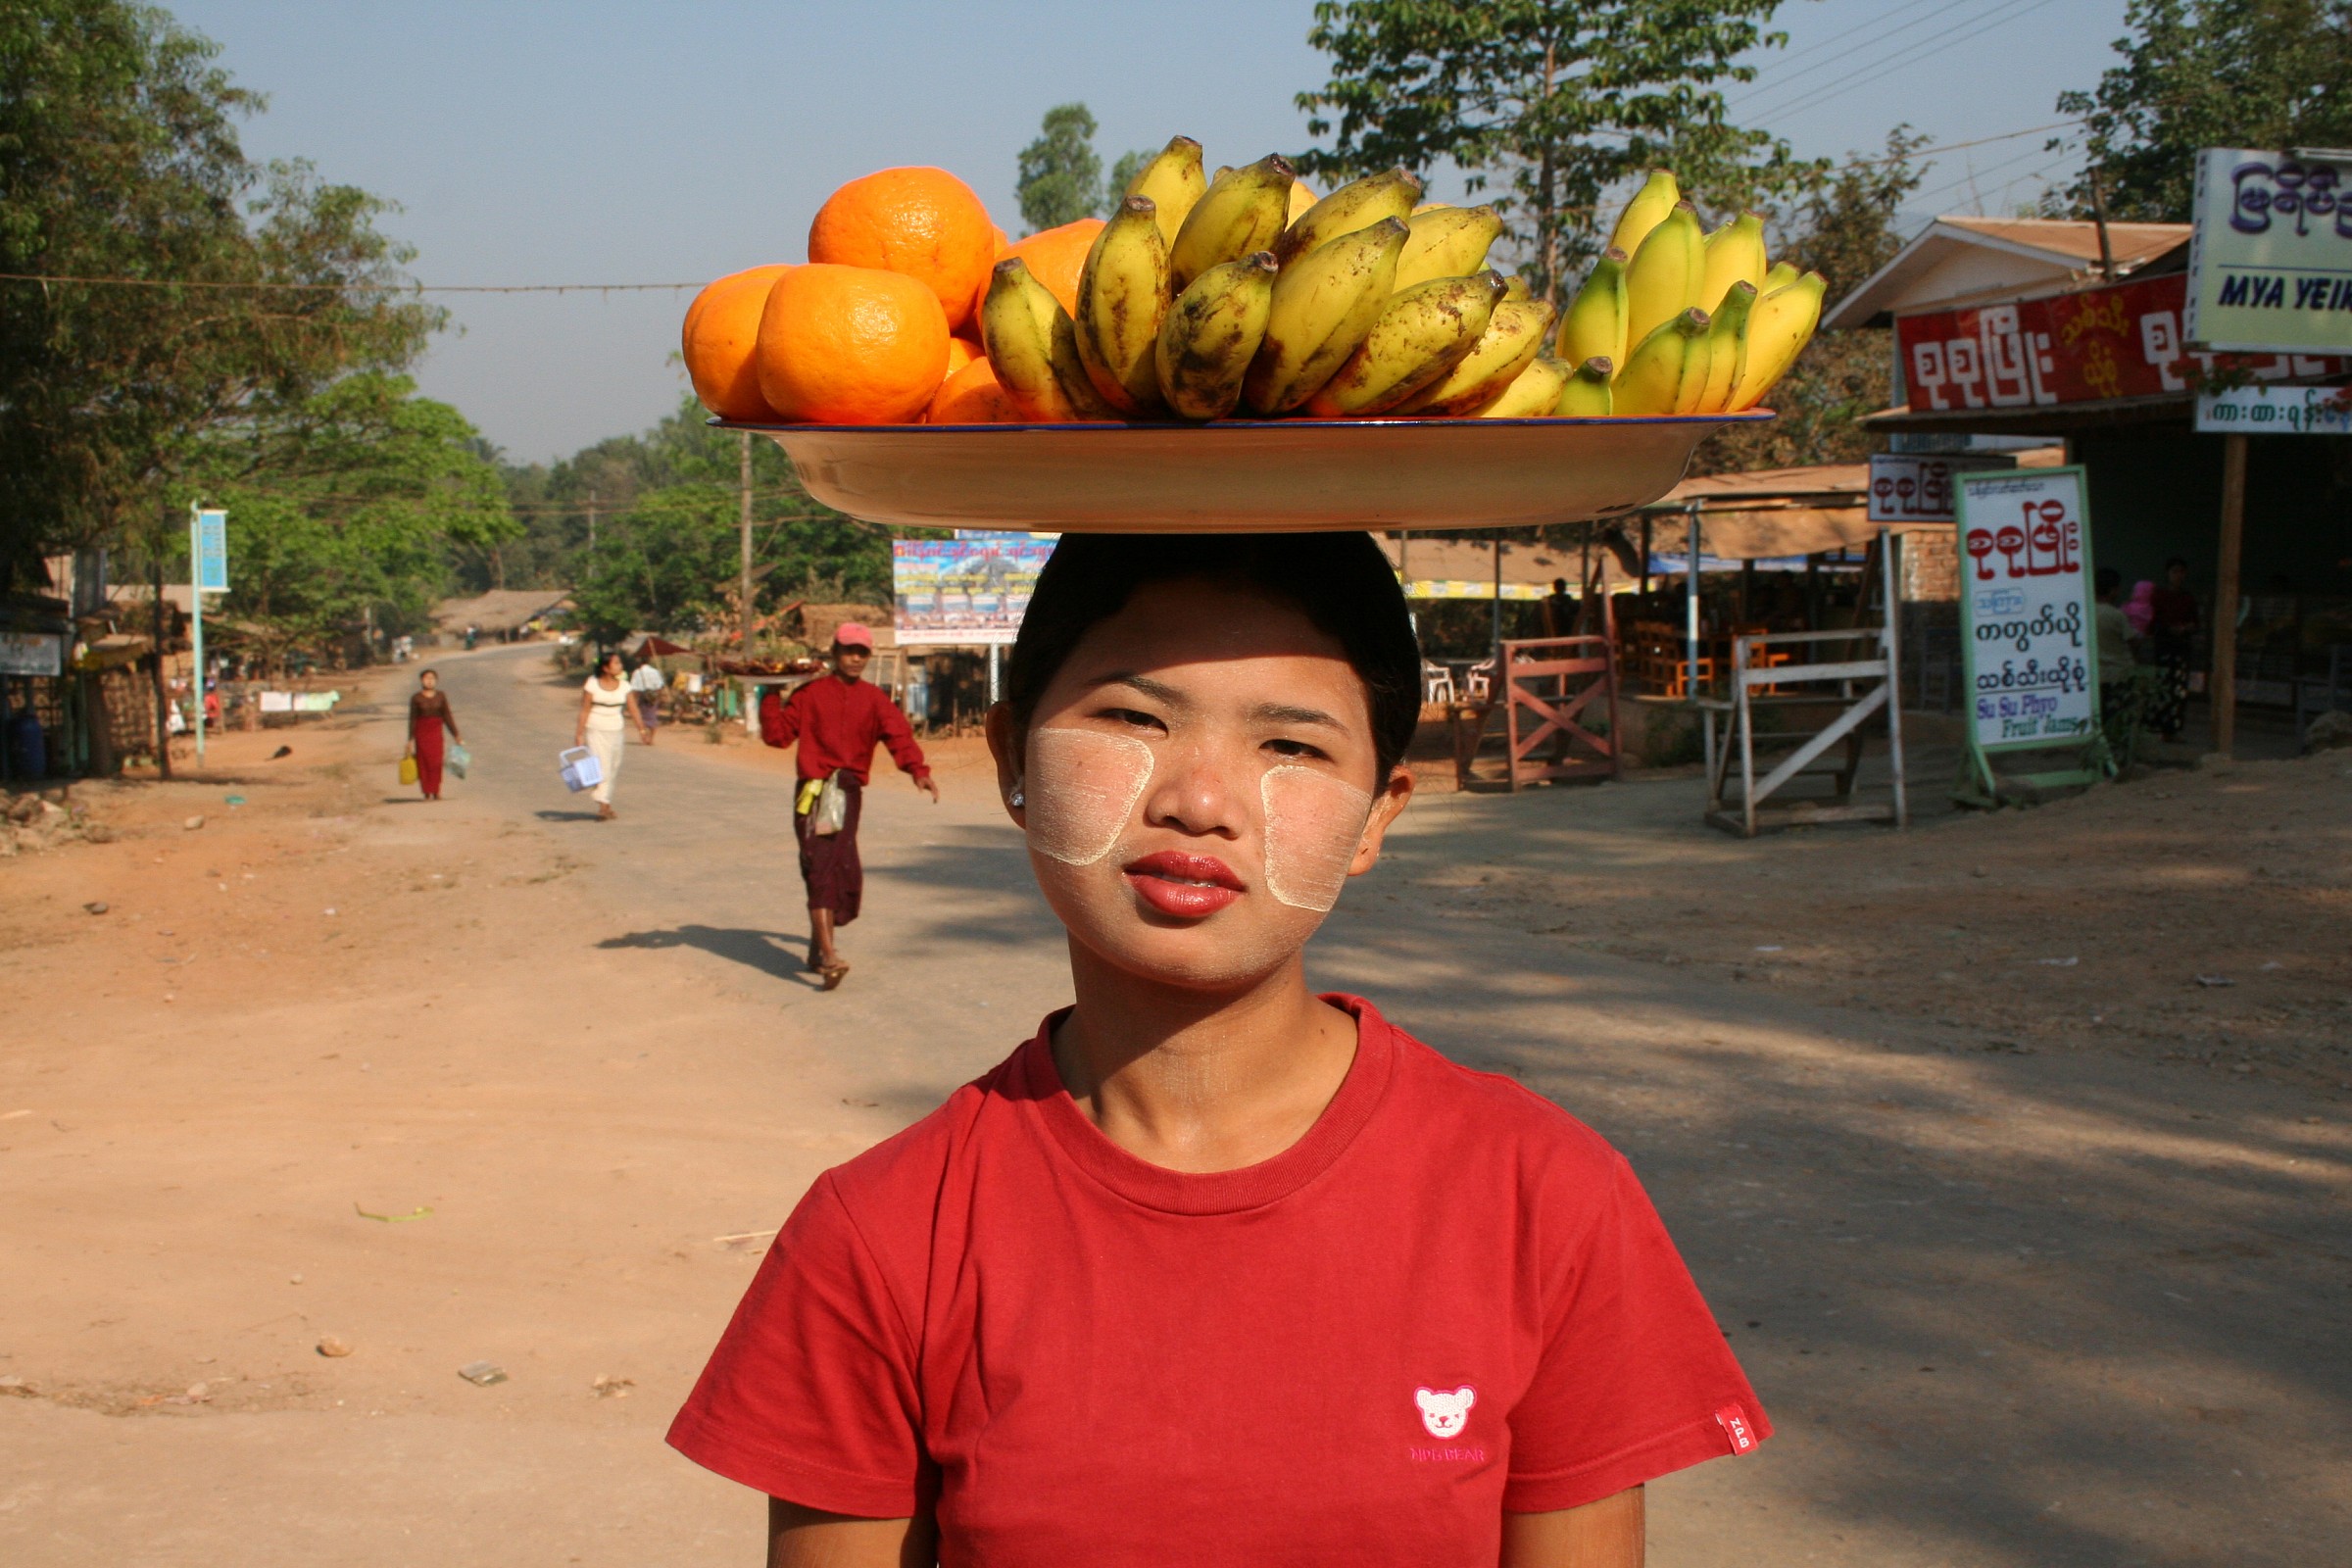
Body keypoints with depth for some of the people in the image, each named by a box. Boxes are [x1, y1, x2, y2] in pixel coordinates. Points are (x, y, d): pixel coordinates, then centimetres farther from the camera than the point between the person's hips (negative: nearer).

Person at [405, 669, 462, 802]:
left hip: (436, 732, 1)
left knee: (436, 762, -4)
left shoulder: (441, 696, 4)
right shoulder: (416, 698, -1)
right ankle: (427, 793, 1)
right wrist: (411, 739, -1)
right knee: (423, 762, -2)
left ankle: (436, 792, 3)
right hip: (421, 732, -1)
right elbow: (412, 719, 1)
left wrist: (456, 735, 6)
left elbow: (447, 716, 8)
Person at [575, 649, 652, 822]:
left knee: (612, 768, 8)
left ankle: (606, 804, 19)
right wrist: (579, 734, -9)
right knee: (601, 766, -12)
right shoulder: (592, 685, -6)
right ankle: (603, 805, -16)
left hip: (616, 730, 4)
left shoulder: (624, 686, 4)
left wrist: (643, 731, -3)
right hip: (596, 730, -4)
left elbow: (633, 710, 3)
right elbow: (584, 711, -6)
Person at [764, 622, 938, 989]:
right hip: (814, 790, -3)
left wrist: (918, 770, -24)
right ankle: (828, 957, -11)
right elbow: (779, 734, 0)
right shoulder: (811, 693, 5)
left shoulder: (874, 699, 9)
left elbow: (898, 735, -7)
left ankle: (820, 944, 17)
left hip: (850, 791, 3)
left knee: (843, 874, 5)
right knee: (821, 869, -9)